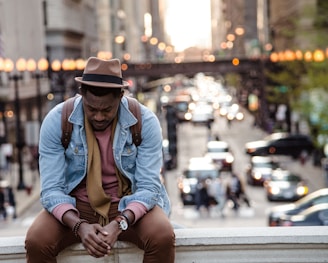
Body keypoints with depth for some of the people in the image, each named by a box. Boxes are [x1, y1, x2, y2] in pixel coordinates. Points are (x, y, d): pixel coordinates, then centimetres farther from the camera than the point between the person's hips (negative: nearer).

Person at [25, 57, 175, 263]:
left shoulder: (145, 121, -14)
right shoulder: (56, 121, -14)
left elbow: (149, 186, -15)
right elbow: (51, 189, -14)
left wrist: (119, 224, -33)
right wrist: (79, 226, -33)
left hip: (130, 205, 0)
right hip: (75, 206, 1)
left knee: (163, 237, -29)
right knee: (36, 242, -27)